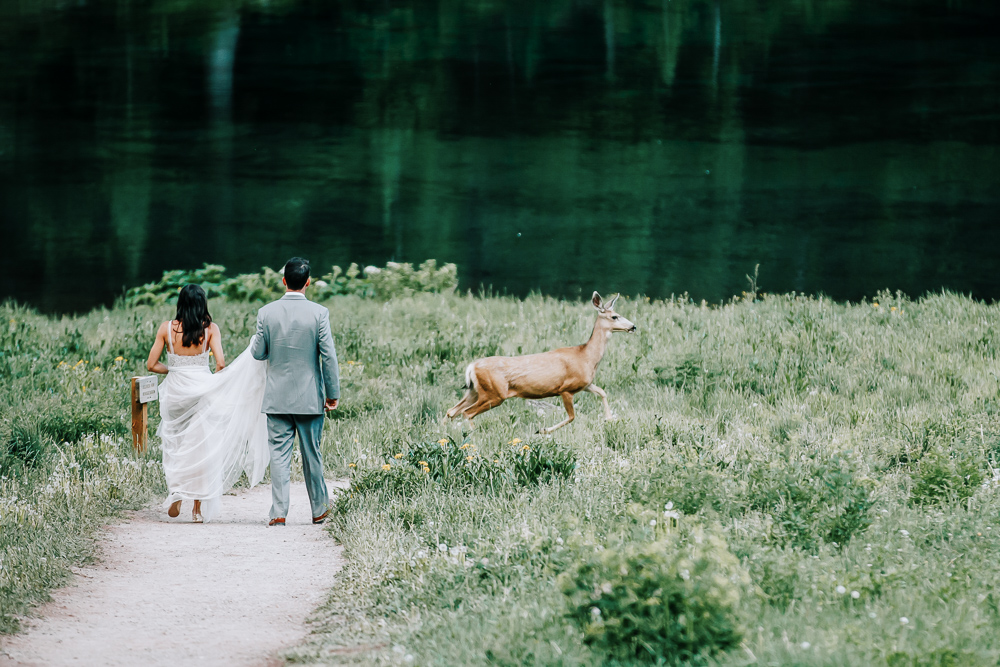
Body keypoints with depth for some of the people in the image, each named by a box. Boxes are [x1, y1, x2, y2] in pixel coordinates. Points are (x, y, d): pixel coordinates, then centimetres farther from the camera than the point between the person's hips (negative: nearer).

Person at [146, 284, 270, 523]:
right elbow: (220, 363, -13)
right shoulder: (210, 329, -5)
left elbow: (151, 364, -2)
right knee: (202, 447, 7)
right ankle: (199, 508, 7)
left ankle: (175, 490, -1)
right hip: (203, 392, -1)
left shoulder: (167, 328, -3)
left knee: (175, 445, 18)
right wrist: (213, 380, 7)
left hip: (175, 392, 1)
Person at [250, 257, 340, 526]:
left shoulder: (266, 313, -5)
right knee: (312, 454, 11)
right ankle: (319, 509, 22)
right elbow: (329, 356, -8)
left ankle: (279, 512, -3)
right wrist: (333, 393, 1)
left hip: (277, 398, 1)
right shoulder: (319, 313, -9)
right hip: (310, 398, -1)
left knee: (279, 454, 3)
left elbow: (258, 353, 2)